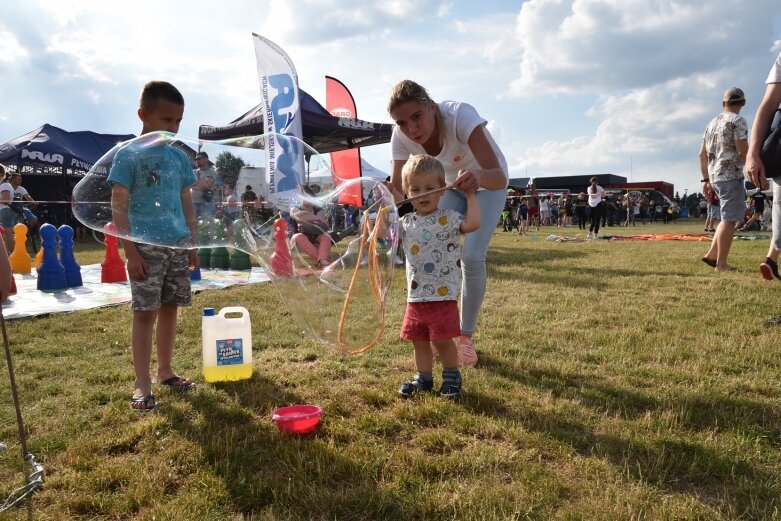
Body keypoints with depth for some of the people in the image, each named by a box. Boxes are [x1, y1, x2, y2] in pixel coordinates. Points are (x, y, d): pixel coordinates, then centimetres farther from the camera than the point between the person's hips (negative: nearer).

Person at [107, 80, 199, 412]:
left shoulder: (179, 157, 11)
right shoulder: (128, 155, -4)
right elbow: (119, 207, -7)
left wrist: (192, 243, 11)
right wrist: (131, 251, -13)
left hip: (178, 245, 5)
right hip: (146, 246, -5)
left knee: (170, 308, 12)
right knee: (145, 312, -3)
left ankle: (165, 371, 25)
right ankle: (142, 385, 4)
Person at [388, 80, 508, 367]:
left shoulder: (460, 115, -39)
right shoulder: (401, 137, -26)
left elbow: (499, 177, -45)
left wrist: (479, 176, -67)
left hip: (488, 182, -4)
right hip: (451, 184, 4)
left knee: (472, 256, -17)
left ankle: (466, 336, 4)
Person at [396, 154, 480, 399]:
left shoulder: (447, 218, -10)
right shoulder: (406, 222, 6)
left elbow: (472, 224, -26)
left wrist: (470, 196, -18)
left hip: (442, 295, -6)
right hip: (415, 296, 6)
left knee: (442, 340, 0)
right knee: (419, 341, 15)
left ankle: (452, 377, 21)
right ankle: (423, 378, 32)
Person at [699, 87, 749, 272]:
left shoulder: (712, 123, 16)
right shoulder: (737, 121, -6)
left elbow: (702, 155, 16)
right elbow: (743, 152, -16)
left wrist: (706, 179, 18)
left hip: (715, 177, 8)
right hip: (731, 176, -8)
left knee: (728, 217, 17)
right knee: (729, 219, -6)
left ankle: (712, 255, 11)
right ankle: (721, 263, -7)